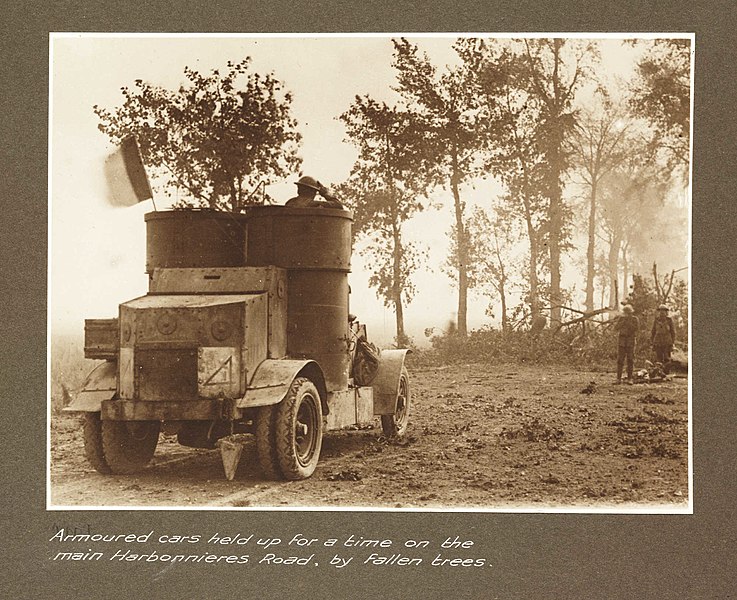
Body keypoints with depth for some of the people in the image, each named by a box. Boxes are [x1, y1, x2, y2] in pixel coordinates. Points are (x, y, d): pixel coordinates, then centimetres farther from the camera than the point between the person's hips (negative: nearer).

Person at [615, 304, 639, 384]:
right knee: (620, 360, -2)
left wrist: (629, 322, -19)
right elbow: (616, 328, -6)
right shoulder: (621, 318, 6)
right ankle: (619, 378, 0)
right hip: (621, 340, 1)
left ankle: (629, 379, 2)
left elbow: (636, 328, -13)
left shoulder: (635, 319, 1)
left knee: (630, 360, -2)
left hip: (631, 341, -1)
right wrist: (623, 321, -16)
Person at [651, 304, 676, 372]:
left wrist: (672, 342, -2)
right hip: (658, 342, 1)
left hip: (667, 342, -1)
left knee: (667, 359, -5)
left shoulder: (669, 320, 0)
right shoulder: (656, 320, 4)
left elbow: (673, 331, 4)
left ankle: (666, 374, -1)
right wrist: (652, 343, 5)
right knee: (659, 360, -1)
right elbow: (653, 332, 10)